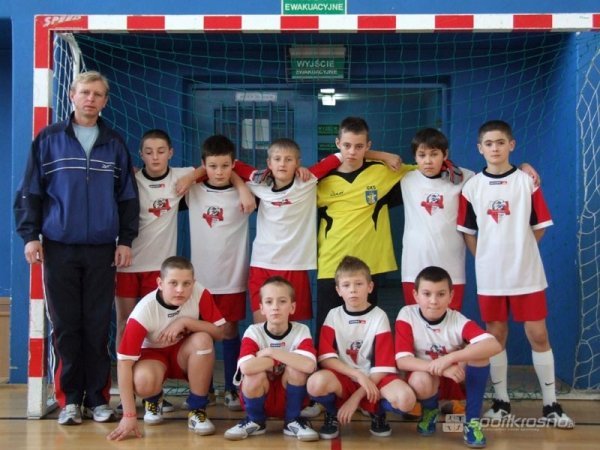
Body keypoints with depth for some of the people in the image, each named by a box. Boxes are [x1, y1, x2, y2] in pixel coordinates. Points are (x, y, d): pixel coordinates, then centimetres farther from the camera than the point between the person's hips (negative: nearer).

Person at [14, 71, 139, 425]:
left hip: (102, 250, 1)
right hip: (59, 248, -1)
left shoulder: (115, 144, 9)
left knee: (98, 327, 3)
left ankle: (97, 398, 12)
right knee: (65, 327, 3)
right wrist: (30, 235, -4)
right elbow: (30, 192, 4)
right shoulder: (49, 139, 4)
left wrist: (125, 240, 3)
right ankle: (70, 399, 12)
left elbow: (128, 197, 10)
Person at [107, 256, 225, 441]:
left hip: (185, 353, 2)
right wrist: (129, 416, -33)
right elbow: (124, 361, -30)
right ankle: (154, 400, 6)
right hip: (154, 354, -2)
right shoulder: (145, 310, -29)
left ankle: (197, 410, -12)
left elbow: (219, 332, -20)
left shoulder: (199, 293, -23)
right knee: (143, 381, -35)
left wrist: (185, 321, -35)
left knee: (202, 339, -31)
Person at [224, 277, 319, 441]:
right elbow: (246, 368, -35)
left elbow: (309, 366, -34)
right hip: (260, 398, 0)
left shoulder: (301, 331, -13)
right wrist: (283, 358, -24)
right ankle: (255, 421, -1)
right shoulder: (253, 332, -15)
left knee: (296, 366, -27)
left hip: (289, 398, 0)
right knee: (256, 373, -31)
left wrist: (271, 352, -27)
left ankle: (293, 421, -4)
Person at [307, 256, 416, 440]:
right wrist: (358, 375, -21)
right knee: (316, 383, -35)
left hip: (374, 380, 0)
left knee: (405, 399, -31)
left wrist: (356, 398, -16)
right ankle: (333, 413, 1)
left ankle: (378, 412, 6)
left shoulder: (379, 317, -4)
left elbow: (383, 366, -9)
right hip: (343, 379, 0)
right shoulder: (333, 316, 0)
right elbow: (325, 358, -8)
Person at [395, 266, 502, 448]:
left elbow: (494, 345, -36)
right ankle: (430, 410, 3)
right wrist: (439, 368, -40)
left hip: (458, 380, 1)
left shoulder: (458, 320, -20)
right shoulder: (407, 315, -19)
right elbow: (402, 360, -25)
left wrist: (449, 358, -45)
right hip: (427, 379, 0)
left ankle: (472, 420, -13)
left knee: (478, 351, -28)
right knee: (419, 381, -36)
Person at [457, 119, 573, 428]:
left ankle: (551, 405, 10)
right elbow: (468, 232, 7)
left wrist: (519, 251, 5)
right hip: (490, 275, 1)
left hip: (527, 273, -1)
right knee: (495, 336, 8)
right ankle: (501, 402, 19)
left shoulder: (527, 181, -1)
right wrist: (486, 258, 1)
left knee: (538, 335, 1)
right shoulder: (472, 186, 1)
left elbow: (539, 227, 3)